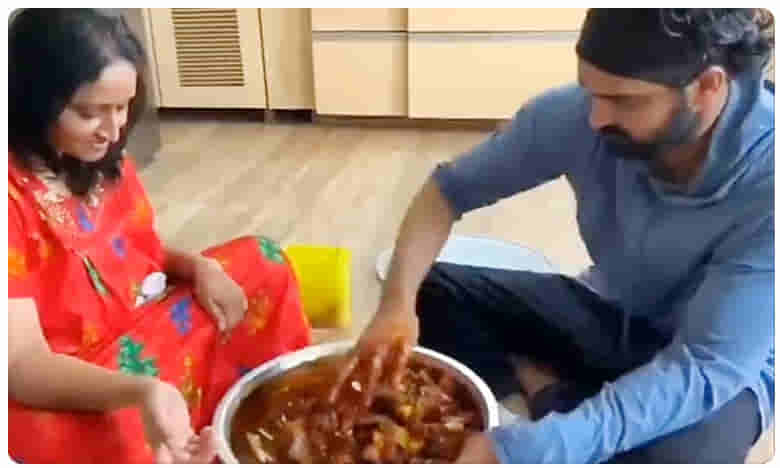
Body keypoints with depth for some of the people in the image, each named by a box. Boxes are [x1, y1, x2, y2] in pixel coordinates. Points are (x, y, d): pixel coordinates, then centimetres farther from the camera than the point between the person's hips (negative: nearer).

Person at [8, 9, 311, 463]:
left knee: (260, 263, 3)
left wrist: (199, 267, -10)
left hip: (145, 326, 8)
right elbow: (20, 364, -27)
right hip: (66, 394, -7)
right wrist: (140, 392, -43)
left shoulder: (103, 162, -1)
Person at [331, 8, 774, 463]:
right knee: (428, 293, -10)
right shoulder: (577, 115, -23)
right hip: (607, 311, 3)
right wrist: (397, 302, -30)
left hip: (721, 366, -2)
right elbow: (449, 189, -12)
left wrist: (519, 451, -42)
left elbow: (704, 369, -34)